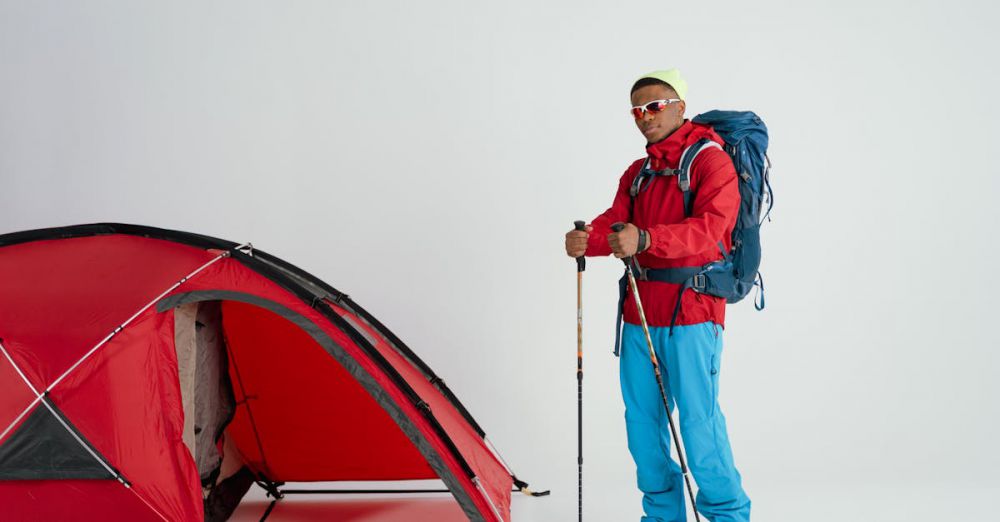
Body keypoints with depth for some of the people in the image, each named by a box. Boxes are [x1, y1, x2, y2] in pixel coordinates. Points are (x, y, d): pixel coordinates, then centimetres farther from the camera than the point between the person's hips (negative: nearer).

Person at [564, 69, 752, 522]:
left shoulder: (711, 160, -4)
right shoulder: (637, 171, 19)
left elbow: (709, 227, -19)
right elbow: (614, 221, 6)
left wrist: (645, 238, -33)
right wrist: (587, 239, -18)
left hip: (692, 311, -7)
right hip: (640, 311, 7)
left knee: (698, 419, -7)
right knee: (642, 417, 11)